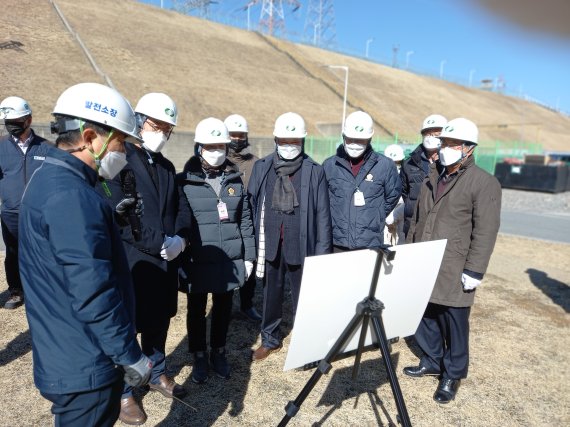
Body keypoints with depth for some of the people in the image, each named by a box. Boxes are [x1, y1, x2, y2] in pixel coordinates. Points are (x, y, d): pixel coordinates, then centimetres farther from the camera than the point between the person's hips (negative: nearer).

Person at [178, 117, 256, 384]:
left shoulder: (235, 180, 5)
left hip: (230, 260, 3)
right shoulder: (184, 181, -5)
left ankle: (218, 353, 36)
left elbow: (245, 221, 7)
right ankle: (199, 357, 33)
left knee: (223, 308, 16)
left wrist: (249, 257, 5)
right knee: (197, 310, 13)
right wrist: (178, 260, -7)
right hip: (197, 261, -2)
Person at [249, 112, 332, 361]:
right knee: (271, 294, 16)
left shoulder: (315, 172, -3)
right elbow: (252, 207, 4)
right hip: (270, 246, 3)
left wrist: (322, 253, -6)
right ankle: (270, 339, 35)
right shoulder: (262, 168, 3)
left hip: (301, 247, -2)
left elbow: (322, 215, -3)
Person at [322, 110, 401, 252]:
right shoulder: (329, 165, 3)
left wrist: (375, 218, 9)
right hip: (337, 244, 1)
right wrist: (336, 220, 9)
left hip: (371, 245, -1)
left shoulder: (385, 165, 0)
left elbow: (393, 196, 13)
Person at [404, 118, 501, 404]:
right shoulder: (432, 181, 14)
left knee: (454, 325, 7)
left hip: (453, 274, -6)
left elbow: (486, 232, -12)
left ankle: (452, 375, 26)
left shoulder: (484, 183, -7)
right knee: (426, 319, 16)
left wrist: (474, 271, -15)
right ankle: (431, 362, 37)